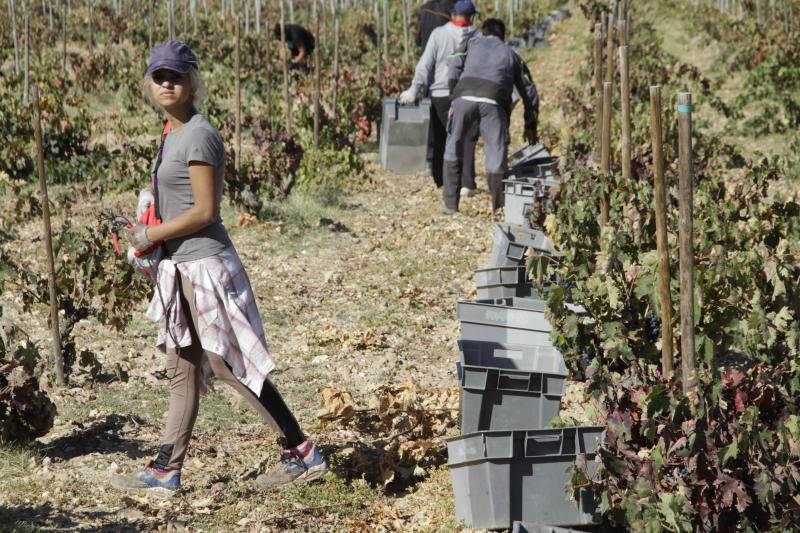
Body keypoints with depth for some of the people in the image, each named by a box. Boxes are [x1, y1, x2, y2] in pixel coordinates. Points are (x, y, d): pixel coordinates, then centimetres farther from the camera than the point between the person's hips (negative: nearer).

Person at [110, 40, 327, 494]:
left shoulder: (197, 135, -16)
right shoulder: (174, 134, 13)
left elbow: (204, 211, -20)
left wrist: (152, 236, -11)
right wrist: (152, 239, 10)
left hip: (204, 265, -10)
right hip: (182, 267, 10)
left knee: (230, 365, -6)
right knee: (183, 371, 11)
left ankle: (303, 453, 1)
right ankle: (167, 469, 16)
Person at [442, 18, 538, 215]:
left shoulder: (473, 42, 28)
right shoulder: (511, 54, 31)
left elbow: (453, 67, 11)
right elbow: (527, 90, 30)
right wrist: (530, 125, 37)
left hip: (464, 97, 0)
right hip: (494, 102, 0)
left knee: (453, 148, 13)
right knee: (496, 152, 7)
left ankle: (451, 204, 13)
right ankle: (499, 205, 7)